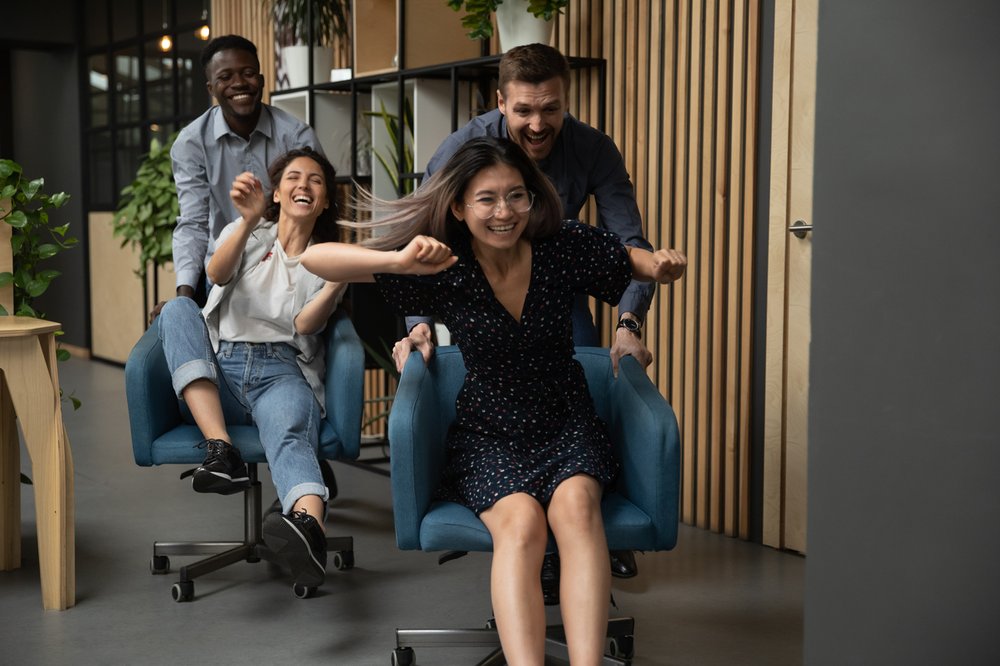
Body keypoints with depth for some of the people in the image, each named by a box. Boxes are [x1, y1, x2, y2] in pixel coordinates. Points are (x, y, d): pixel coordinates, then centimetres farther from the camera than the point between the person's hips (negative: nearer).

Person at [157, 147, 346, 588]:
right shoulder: (247, 236, 19)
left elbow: (305, 325, 1)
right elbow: (217, 274, -6)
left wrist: (340, 279, -16)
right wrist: (248, 221, -25)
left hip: (283, 373, -2)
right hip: (218, 371, 2)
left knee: (290, 434, -35)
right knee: (178, 308, -25)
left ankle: (308, 525, -71)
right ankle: (221, 449, -39)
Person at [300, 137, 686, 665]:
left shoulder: (565, 248, -7)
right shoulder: (445, 269, -11)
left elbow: (649, 264, 8)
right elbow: (315, 259, -16)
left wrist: (665, 265, -17)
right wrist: (400, 261, -34)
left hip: (567, 427, 1)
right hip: (489, 435, -1)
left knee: (575, 504, -31)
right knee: (520, 518, -31)